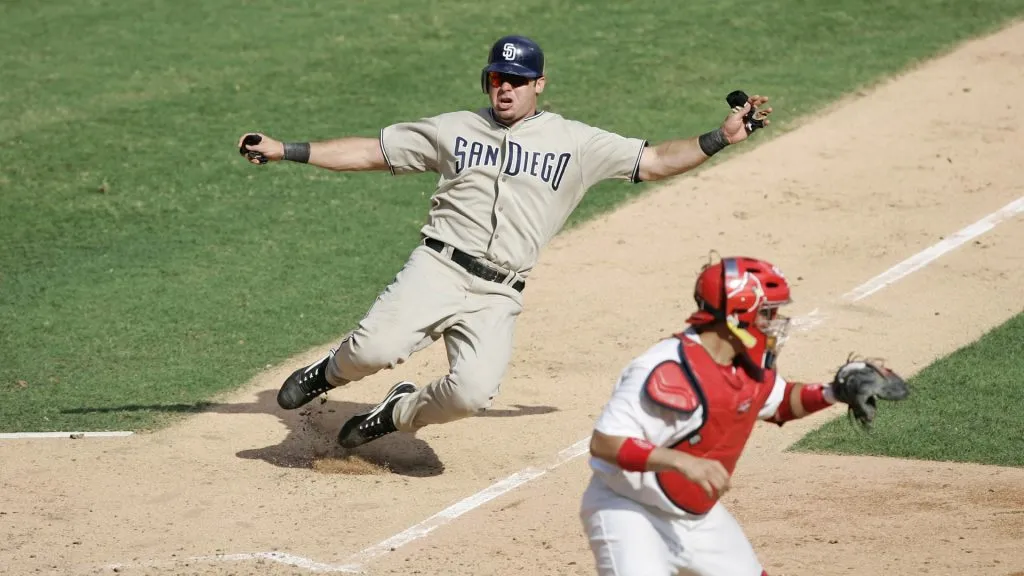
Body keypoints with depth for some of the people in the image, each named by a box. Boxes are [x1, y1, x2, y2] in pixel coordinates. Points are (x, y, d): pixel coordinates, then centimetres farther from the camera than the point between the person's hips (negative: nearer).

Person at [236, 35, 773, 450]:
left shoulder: (576, 143, 11)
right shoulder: (452, 129, 13)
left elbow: (652, 162, 11)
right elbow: (372, 152, 15)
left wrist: (721, 137, -2)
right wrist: (286, 151, 8)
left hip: (497, 296, 1)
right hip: (438, 267, 0)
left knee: (472, 392, -22)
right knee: (377, 347, -27)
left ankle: (399, 413, 12)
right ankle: (332, 371, 11)